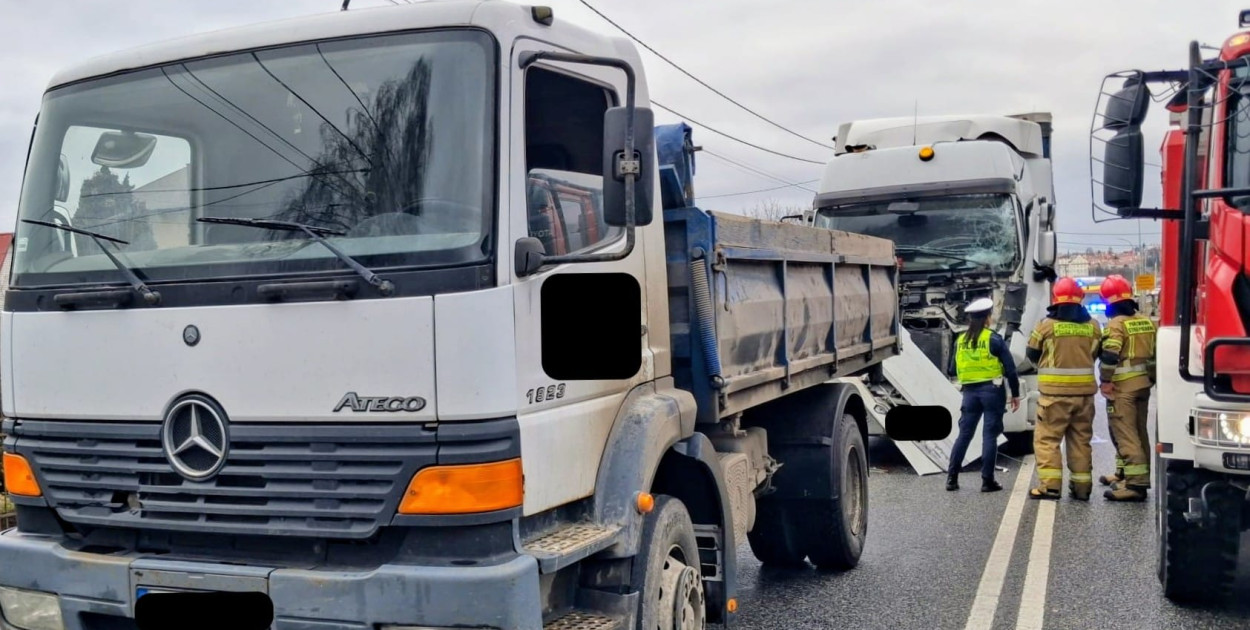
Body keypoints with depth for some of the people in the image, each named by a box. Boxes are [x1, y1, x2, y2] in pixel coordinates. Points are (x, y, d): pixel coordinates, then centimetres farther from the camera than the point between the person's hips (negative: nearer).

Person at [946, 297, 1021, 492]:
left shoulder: (960, 341, 7)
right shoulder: (994, 339, -6)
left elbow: (952, 370, 11)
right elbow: (1010, 368, -6)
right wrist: (1015, 393, 1)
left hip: (970, 392, 4)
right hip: (992, 390, -4)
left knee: (964, 434, 9)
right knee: (990, 435, 1)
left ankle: (952, 478, 8)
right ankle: (987, 481, 1)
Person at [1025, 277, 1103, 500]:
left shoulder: (1047, 324, -8)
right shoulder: (1092, 325, 3)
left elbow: (1032, 354, 3)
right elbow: (1095, 353, 11)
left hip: (1055, 391, -4)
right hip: (1084, 390, 4)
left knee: (1047, 437, 1)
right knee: (1080, 439, 13)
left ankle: (1050, 484, -7)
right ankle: (1082, 486, 17)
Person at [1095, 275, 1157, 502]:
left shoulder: (1117, 324, -14)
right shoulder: (1147, 322, 11)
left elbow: (1109, 356, -22)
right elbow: (1155, 354, 15)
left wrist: (1106, 381, -13)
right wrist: (1151, 378, 22)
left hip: (1123, 387, -9)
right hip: (1143, 384, 9)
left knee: (1125, 434, -8)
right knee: (1138, 432, 17)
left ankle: (1136, 483, -14)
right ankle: (1125, 473, 30)